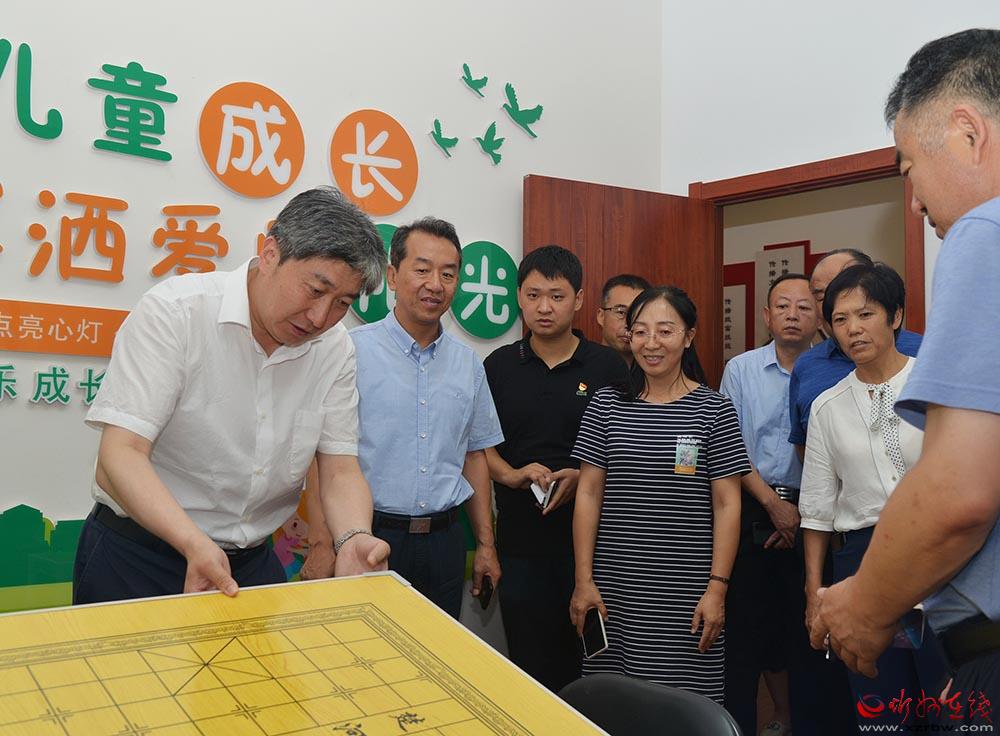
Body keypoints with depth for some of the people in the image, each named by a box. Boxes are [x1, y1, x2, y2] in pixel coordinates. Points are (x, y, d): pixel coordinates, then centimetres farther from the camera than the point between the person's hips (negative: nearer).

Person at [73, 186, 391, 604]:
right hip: (135, 558, -4)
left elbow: (339, 471, -4)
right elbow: (120, 456, -25)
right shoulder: (174, 312, -18)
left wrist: (354, 539, -25)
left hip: (251, 564, 5)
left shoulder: (335, 349, -3)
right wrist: (196, 544, -39)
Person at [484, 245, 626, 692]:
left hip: (588, 534, -1)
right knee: (528, 662, 10)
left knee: (585, 657, 7)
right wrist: (512, 474, -10)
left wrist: (582, 477, -15)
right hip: (520, 538, 2)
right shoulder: (499, 366, 6)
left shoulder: (608, 368, 0)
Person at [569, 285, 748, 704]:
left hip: (686, 592, -1)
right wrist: (584, 580, 0)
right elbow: (589, 493, 4)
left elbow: (727, 504, 0)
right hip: (614, 588, 2)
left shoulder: (715, 410, 0)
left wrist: (718, 587, -6)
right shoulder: (606, 405, 4)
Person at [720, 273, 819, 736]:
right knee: (746, 619, 2)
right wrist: (773, 503, -8)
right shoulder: (741, 370, 3)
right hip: (752, 509, 0)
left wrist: (806, 514, -5)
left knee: (804, 621, 5)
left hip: (810, 514, 0)